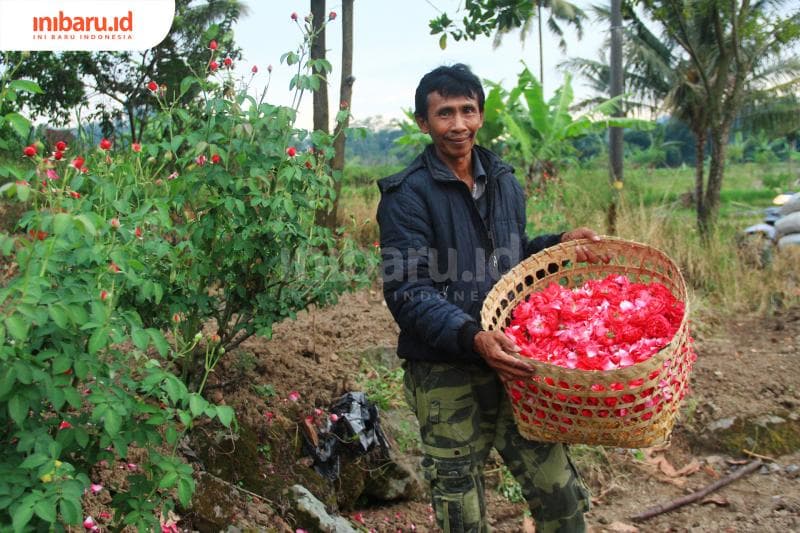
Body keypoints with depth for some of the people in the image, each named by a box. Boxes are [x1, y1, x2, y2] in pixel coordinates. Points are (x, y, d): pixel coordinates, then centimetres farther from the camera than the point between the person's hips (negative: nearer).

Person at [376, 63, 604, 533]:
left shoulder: (504, 181, 10)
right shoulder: (407, 195, -9)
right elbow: (408, 292, -17)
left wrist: (560, 244, 4)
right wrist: (472, 337, -31)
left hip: (510, 364, 5)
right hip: (445, 375, -4)